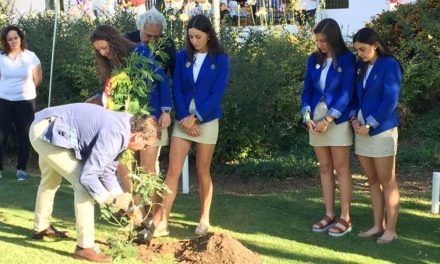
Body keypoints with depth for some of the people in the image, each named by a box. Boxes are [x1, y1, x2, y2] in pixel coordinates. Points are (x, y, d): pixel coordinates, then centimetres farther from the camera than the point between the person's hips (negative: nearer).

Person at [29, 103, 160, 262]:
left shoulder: (121, 130, 5)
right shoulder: (113, 136, -25)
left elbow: (107, 171, 15)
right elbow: (87, 176, -27)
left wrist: (123, 199, 11)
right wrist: (111, 199, -14)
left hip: (43, 129, 11)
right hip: (48, 132, -11)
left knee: (50, 181, 31)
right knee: (83, 185, -13)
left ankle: (41, 228, 52)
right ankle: (84, 247, -9)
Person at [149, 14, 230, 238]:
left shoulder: (220, 59, -3)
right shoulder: (183, 56, 5)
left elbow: (218, 93, -9)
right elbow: (177, 89, 2)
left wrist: (195, 117, -14)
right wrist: (184, 117, -10)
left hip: (206, 120, -2)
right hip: (183, 120, 2)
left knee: (203, 171, 5)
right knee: (173, 170, -4)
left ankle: (204, 219, 19)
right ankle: (161, 222, -5)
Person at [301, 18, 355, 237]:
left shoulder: (347, 59, -7)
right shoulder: (314, 60, 8)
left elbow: (347, 93, -11)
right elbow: (307, 90, 10)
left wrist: (327, 120, -16)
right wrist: (307, 116, -6)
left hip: (338, 120, -5)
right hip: (316, 120, 5)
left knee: (341, 169, -2)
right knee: (325, 169, 9)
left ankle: (345, 218, 3)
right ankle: (329, 215, 15)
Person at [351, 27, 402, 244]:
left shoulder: (389, 65, -8)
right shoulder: (361, 67, 12)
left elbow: (390, 101, -13)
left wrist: (370, 125, -13)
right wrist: (354, 118, -1)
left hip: (381, 130, -7)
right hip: (362, 129, 7)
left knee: (387, 181, -1)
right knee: (372, 181, 10)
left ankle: (390, 230, 5)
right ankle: (378, 226, 17)